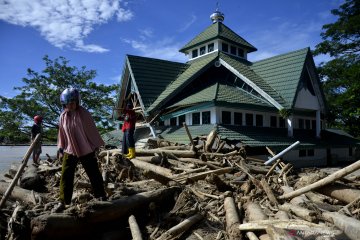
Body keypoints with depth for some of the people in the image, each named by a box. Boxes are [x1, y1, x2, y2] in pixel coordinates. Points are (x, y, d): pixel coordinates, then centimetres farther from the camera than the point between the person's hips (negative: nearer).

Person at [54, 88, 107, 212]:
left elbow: (92, 130, -6)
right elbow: (61, 133, 11)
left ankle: (101, 196, 23)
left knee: (94, 174, 7)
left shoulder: (84, 113, -10)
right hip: (69, 151, 3)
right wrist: (61, 148, 10)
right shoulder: (63, 116, 2)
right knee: (66, 176, 0)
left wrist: (96, 145, -3)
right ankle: (63, 202, 10)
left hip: (86, 150, -3)